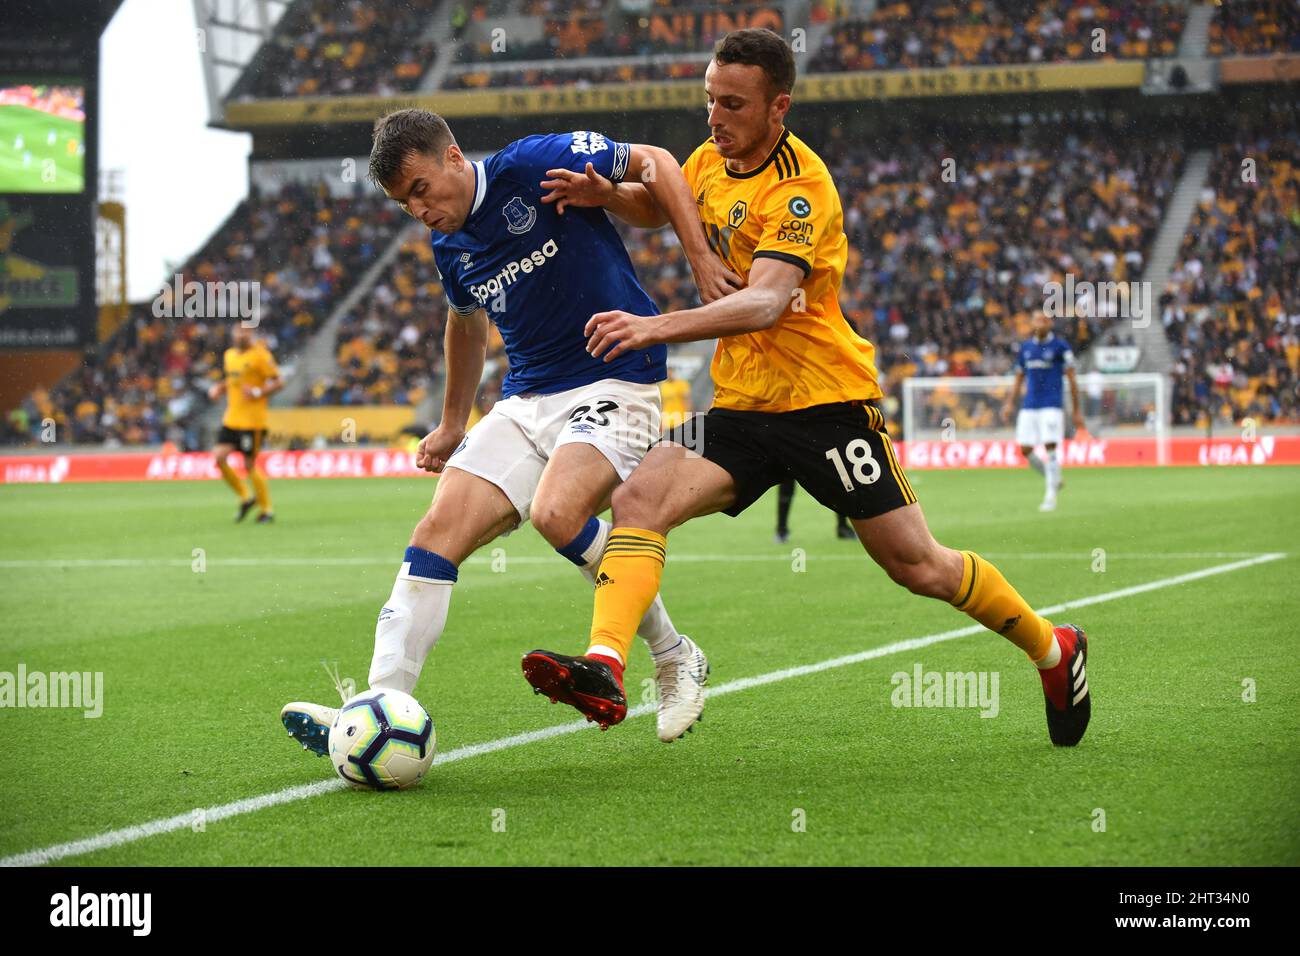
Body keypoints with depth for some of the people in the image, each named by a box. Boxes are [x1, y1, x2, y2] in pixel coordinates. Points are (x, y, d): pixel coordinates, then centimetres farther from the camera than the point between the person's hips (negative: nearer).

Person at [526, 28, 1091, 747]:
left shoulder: (799, 188, -20)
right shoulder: (712, 162, 5)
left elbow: (765, 302, -34)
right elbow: (658, 202, 27)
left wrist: (659, 327, -48)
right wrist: (606, 194, 3)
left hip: (826, 398, -6)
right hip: (741, 401, 7)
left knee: (917, 567, 0)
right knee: (638, 500, -19)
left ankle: (1053, 651, 22)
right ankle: (603, 667, -31)